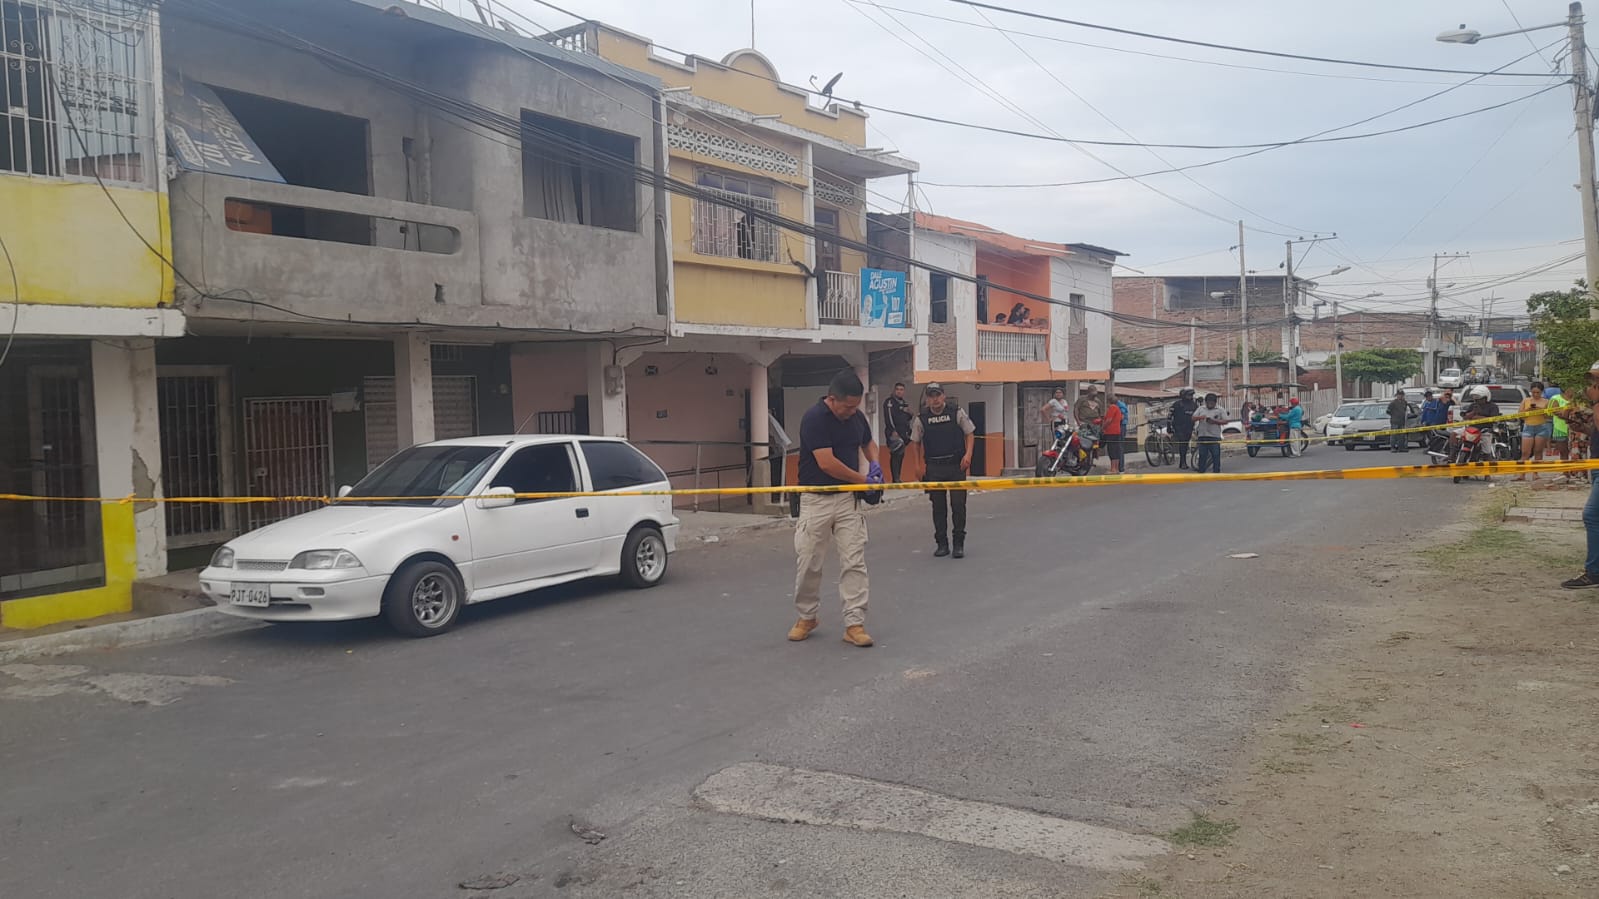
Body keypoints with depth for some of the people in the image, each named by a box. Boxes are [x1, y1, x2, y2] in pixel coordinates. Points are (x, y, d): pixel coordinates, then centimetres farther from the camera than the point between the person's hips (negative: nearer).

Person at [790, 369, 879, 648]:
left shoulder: (856, 416, 4)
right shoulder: (814, 418, -16)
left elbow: (868, 443, 25)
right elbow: (827, 463, -22)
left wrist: (874, 464, 3)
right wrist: (864, 480, -13)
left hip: (848, 499, 4)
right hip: (816, 500, -4)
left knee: (854, 562, -2)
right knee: (808, 562, 4)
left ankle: (854, 624, 2)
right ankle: (807, 617, 24)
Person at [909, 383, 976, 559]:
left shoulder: (957, 413, 0)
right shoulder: (921, 419, 2)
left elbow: (970, 434, 6)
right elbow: (916, 442, 11)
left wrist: (968, 454, -8)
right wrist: (919, 465, 3)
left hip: (956, 465, -1)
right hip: (934, 468, 1)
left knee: (958, 504, -2)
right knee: (938, 506, 6)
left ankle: (959, 543, 8)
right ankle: (941, 543, 16)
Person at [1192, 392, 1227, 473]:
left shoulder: (1220, 410, 6)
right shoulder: (1200, 409, 13)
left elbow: (1225, 421, 0)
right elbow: (1193, 418, 6)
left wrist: (1215, 421, -15)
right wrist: (1200, 417, -15)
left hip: (1215, 436, -2)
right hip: (1202, 436, 2)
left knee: (1216, 455, -1)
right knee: (1202, 455, 5)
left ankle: (1217, 471, 5)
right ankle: (1201, 471, 11)